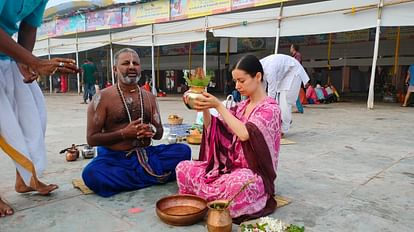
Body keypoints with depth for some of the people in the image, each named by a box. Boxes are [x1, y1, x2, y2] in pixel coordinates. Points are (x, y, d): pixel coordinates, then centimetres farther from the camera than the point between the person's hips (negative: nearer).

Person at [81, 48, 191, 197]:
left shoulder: (149, 97, 9)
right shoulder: (102, 98, -4)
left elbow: (159, 133, 13)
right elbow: (91, 139, -6)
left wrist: (152, 131, -12)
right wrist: (124, 133, -18)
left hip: (145, 154, 3)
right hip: (114, 157, -3)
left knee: (183, 150, -17)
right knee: (91, 174, -35)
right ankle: (153, 175, -20)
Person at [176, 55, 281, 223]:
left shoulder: (270, 108, -11)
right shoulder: (241, 106, 10)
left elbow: (245, 133, -27)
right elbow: (214, 130, 8)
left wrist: (218, 106, -24)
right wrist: (204, 109, -10)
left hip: (254, 172, -6)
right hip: (230, 165, 6)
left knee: (238, 185, -41)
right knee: (183, 168, -7)